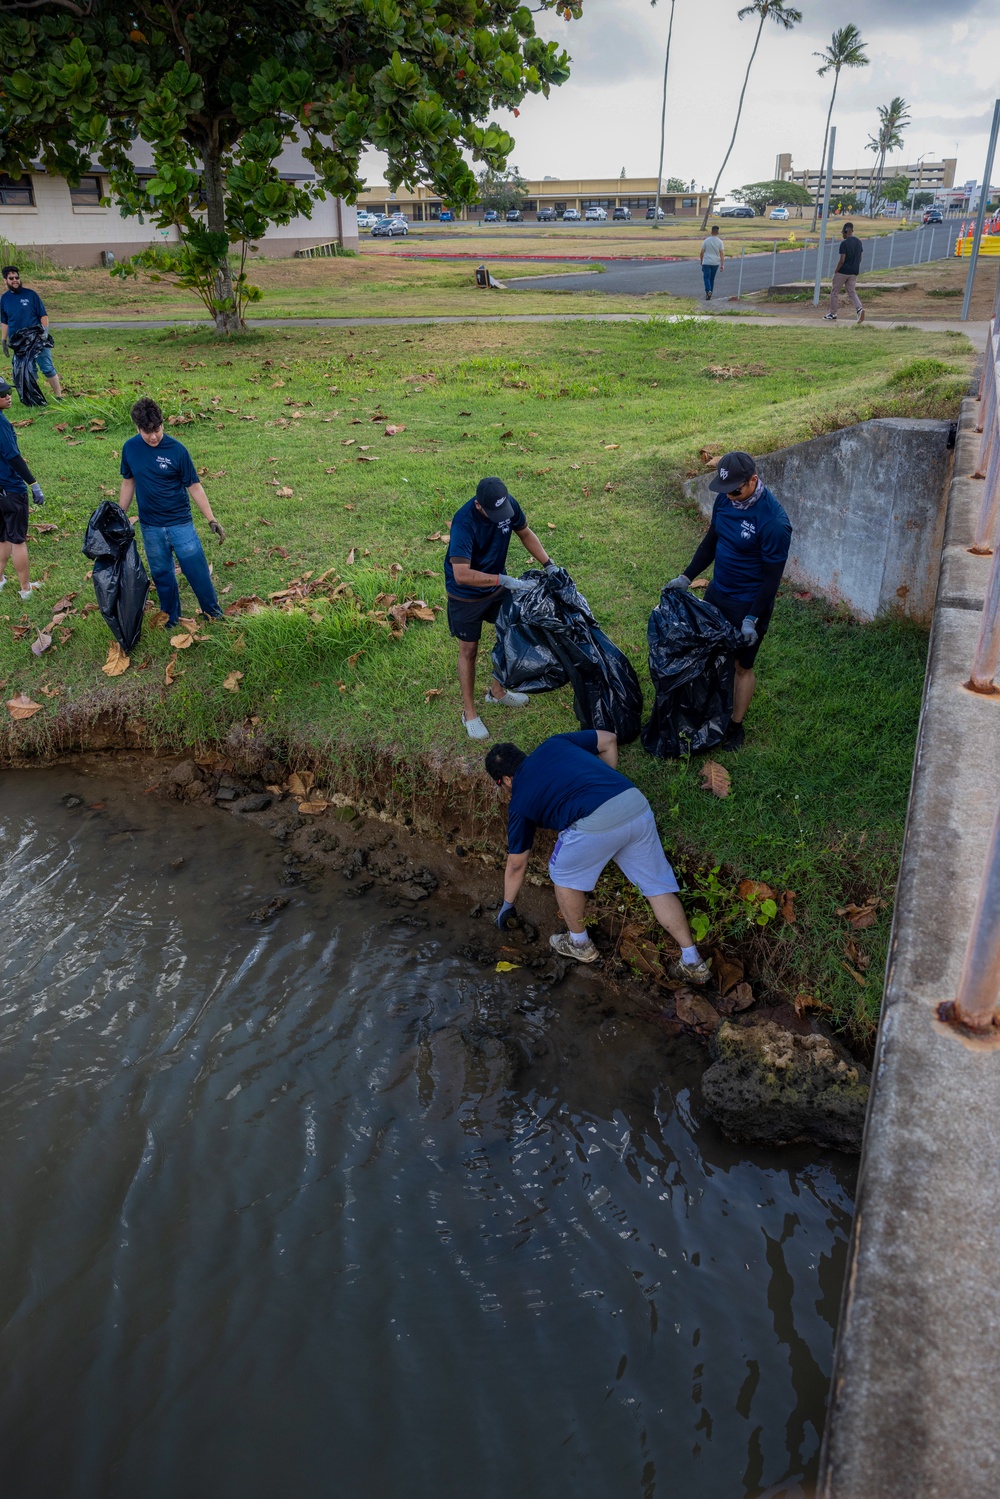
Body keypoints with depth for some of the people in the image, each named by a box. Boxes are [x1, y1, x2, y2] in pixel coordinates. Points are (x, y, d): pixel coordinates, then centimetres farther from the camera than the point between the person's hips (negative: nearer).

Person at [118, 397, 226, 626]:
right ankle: (171, 618, 29)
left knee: (196, 569, 2)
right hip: (150, 526, 3)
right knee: (161, 573, 13)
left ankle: (212, 610, 24)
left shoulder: (176, 450, -14)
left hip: (180, 522, -3)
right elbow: (128, 483, 8)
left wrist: (211, 520, -8)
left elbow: (194, 486, -8)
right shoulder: (130, 448, -4)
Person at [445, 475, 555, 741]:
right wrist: (504, 580, -43)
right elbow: (461, 575, -43)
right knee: (469, 649, 7)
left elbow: (525, 533, 2)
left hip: (497, 586, 6)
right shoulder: (465, 522, -37)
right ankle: (469, 713, 23)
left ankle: (497, 691, 43)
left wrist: (549, 564, -8)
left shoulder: (510, 505, -18)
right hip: (467, 595, -6)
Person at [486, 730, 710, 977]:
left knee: (564, 875, 24)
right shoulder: (553, 744, 26)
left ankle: (580, 944, 40)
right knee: (657, 885, 20)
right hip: (637, 806, 5)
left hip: (595, 824, -5)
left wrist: (507, 906, 44)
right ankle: (692, 961, 24)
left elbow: (516, 865, 29)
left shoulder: (520, 801, 18)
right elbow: (609, 740, 28)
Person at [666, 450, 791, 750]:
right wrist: (686, 576, 5)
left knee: (742, 666, 10)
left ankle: (735, 725, 29)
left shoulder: (773, 522, -28)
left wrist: (753, 619, -20)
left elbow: (772, 577, -21)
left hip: (749, 603, -6)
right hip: (717, 592, 7)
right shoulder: (725, 499, -8)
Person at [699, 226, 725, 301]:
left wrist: (701, 261, 17)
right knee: (712, 279, 14)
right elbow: (722, 254, -6)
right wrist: (722, 265, -5)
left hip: (706, 263, -2)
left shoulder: (706, 241, -3)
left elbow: (702, 253, 1)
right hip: (715, 263, 2)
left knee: (706, 278, -3)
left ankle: (708, 291, -27)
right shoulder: (720, 242, -1)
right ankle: (710, 294, 19)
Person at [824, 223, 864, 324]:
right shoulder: (859, 242, 8)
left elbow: (842, 260, -19)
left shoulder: (844, 243, -15)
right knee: (852, 292, 10)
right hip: (854, 272, 7)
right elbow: (860, 258, 13)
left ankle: (832, 314, 15)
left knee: (834, 291, 9)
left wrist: (835, 272, -9)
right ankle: (859, 309, -15)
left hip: (843, 271, -7)